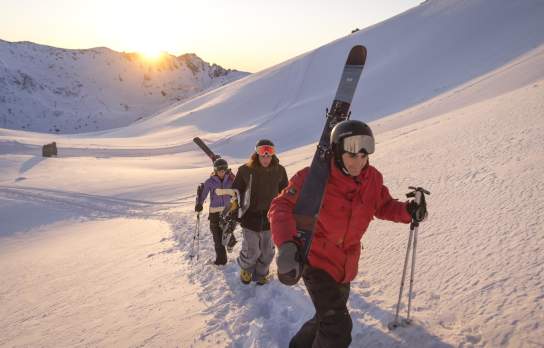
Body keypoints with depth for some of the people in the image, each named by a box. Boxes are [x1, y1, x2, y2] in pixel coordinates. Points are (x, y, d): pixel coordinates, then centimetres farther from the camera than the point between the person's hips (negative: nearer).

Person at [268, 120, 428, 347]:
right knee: (338, 329, -11)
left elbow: (384, 206, 9)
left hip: (345, 265, 7)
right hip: (315, 259, -6)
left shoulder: (373, 179, -6)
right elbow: (282, 207, -27)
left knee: (329, 317, 25)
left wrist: (408, 211, -12)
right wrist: (287, 245, -45)